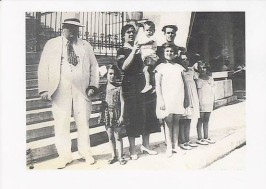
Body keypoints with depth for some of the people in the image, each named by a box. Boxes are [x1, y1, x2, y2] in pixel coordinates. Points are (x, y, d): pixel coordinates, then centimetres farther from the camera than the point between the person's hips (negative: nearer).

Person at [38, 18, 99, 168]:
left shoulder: (86, 46, 13)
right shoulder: (51, 44, 9)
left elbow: (94, 67, 10)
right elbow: (43, 67, 4)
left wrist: (93, 86, -3)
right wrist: (44, 89, -5)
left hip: (82, 90, 1)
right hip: (60, 91, -1)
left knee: (83, 122, 6)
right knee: (61, 123, 1)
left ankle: (86, 152, 21)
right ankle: (64, 155, 14)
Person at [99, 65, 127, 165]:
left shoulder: (118, 87, -5)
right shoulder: (102, 88, 3)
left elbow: (122, 102, -5)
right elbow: (102, 102, 9)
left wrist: (121, 116, -9)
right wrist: (101, 115, 7)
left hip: (116, 114, -3)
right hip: (107, 115, 3)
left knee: (118, 136, 3)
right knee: (110, 137, 11)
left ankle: (120, 156, 14)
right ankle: (113, 156, 23)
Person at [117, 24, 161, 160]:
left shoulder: (139, 49, 16)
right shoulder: (122, 51, 0)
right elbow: (123, 66, -18)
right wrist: (133, 51, -19)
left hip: (144, 84, 6)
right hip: (131, 86, -6)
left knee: (147, 115, 8)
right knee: (132, 117, -3)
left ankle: (145, 145, 20)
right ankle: (132, 149, 5)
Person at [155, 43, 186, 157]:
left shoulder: (179, 67, 16)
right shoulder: (160, 67, 4)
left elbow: (183, 83, 17)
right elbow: (158, 85, -2)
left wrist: (185, 98, 10)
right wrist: (161, 100, -10)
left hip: (178, 99, 4)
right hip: (166, 99, -3)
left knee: (176, 122, 5)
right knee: (168, 122, -3)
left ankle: (176, 145, 12)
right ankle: (169, 147, 3)